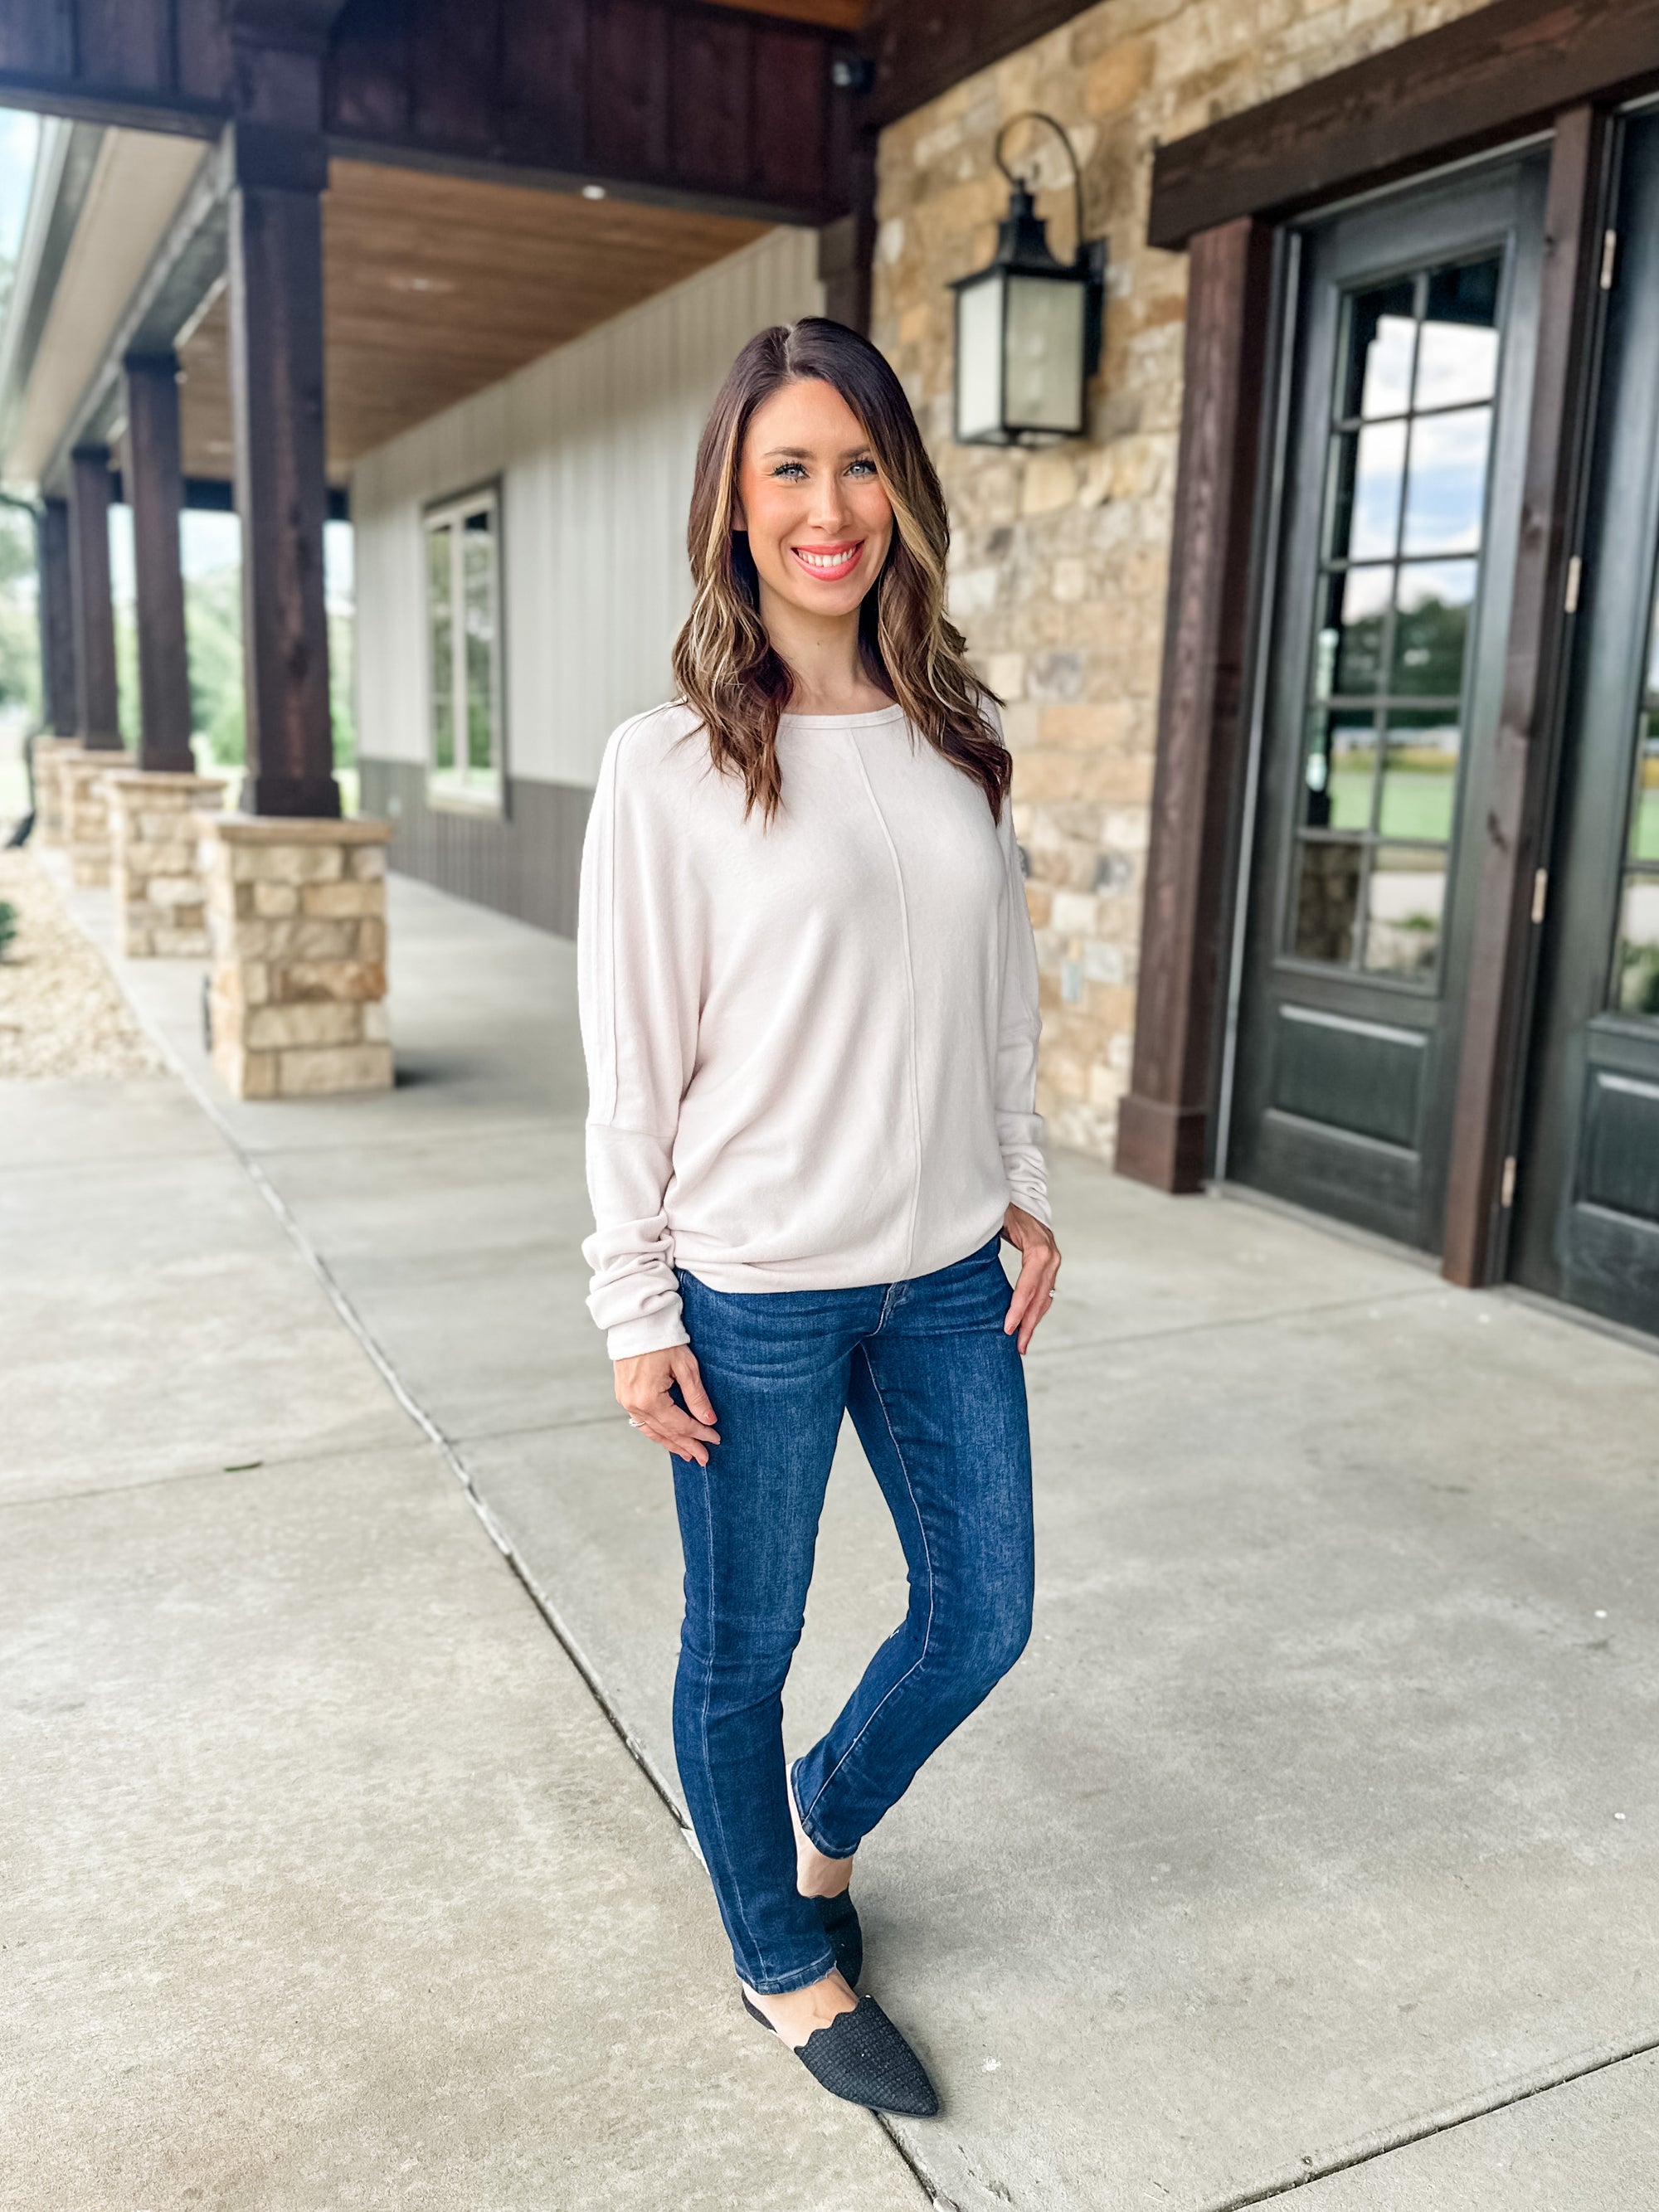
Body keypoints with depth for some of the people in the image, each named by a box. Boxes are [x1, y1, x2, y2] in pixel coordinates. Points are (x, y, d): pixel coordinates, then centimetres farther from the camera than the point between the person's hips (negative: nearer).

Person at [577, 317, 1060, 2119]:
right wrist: (636, 1310, -8)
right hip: (756, 1293, -5)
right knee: (742, 1648, 13)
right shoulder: (669, 765, -10)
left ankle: (828, 1822, 47)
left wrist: (1023, 1193, 11)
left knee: (982, 1617, 16)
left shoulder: (959, 743, 4)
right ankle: (781, 1957, 40)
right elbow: (630, 1062, -9)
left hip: (945, 1277, 5)